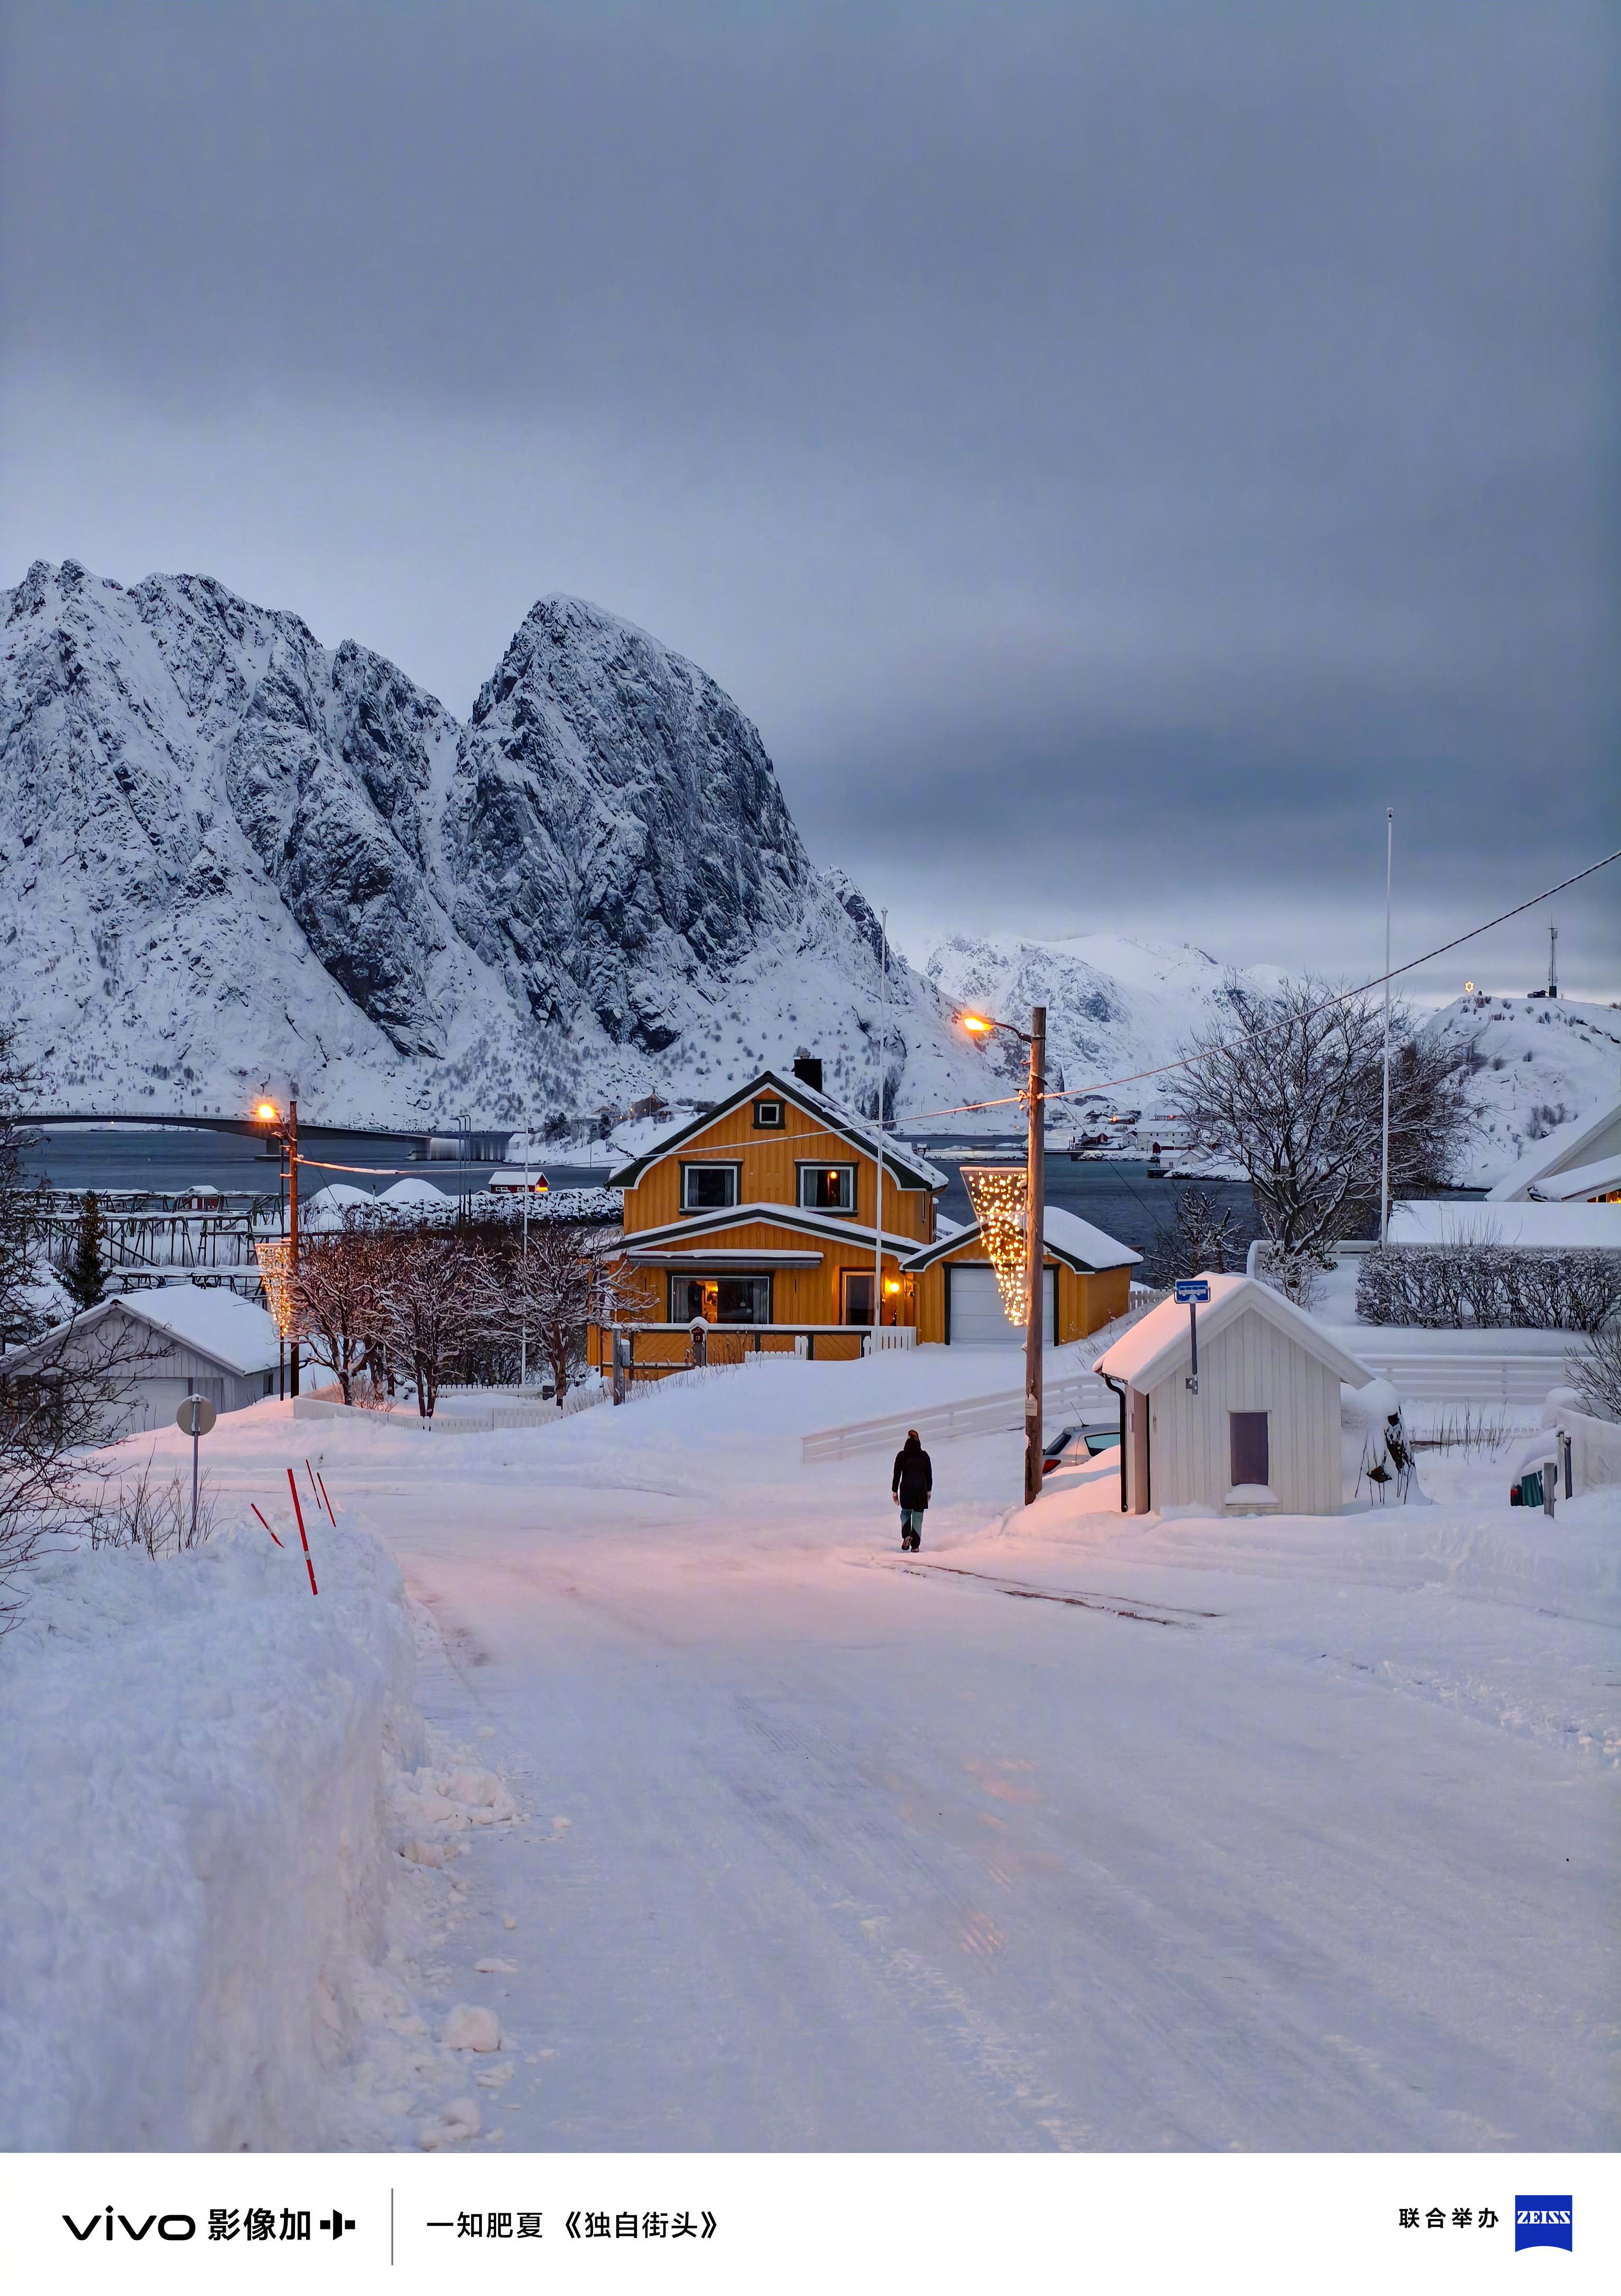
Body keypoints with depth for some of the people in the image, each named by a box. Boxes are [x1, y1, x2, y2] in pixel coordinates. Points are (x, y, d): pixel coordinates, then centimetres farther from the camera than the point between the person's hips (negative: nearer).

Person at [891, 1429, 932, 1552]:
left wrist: (894, 1491, 5)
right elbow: (929, 1475, 6)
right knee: (918, 1516, 8)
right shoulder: (924, 1456, 1)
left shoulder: (901, 1456, -6)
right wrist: (929, 1491, 17)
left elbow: (897, 1475, -4)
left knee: (906, 1513, 19)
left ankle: (907, 1535, -6)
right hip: (921, 1490, 1)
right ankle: (915, 1545, 6)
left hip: (906, 1489, -1)